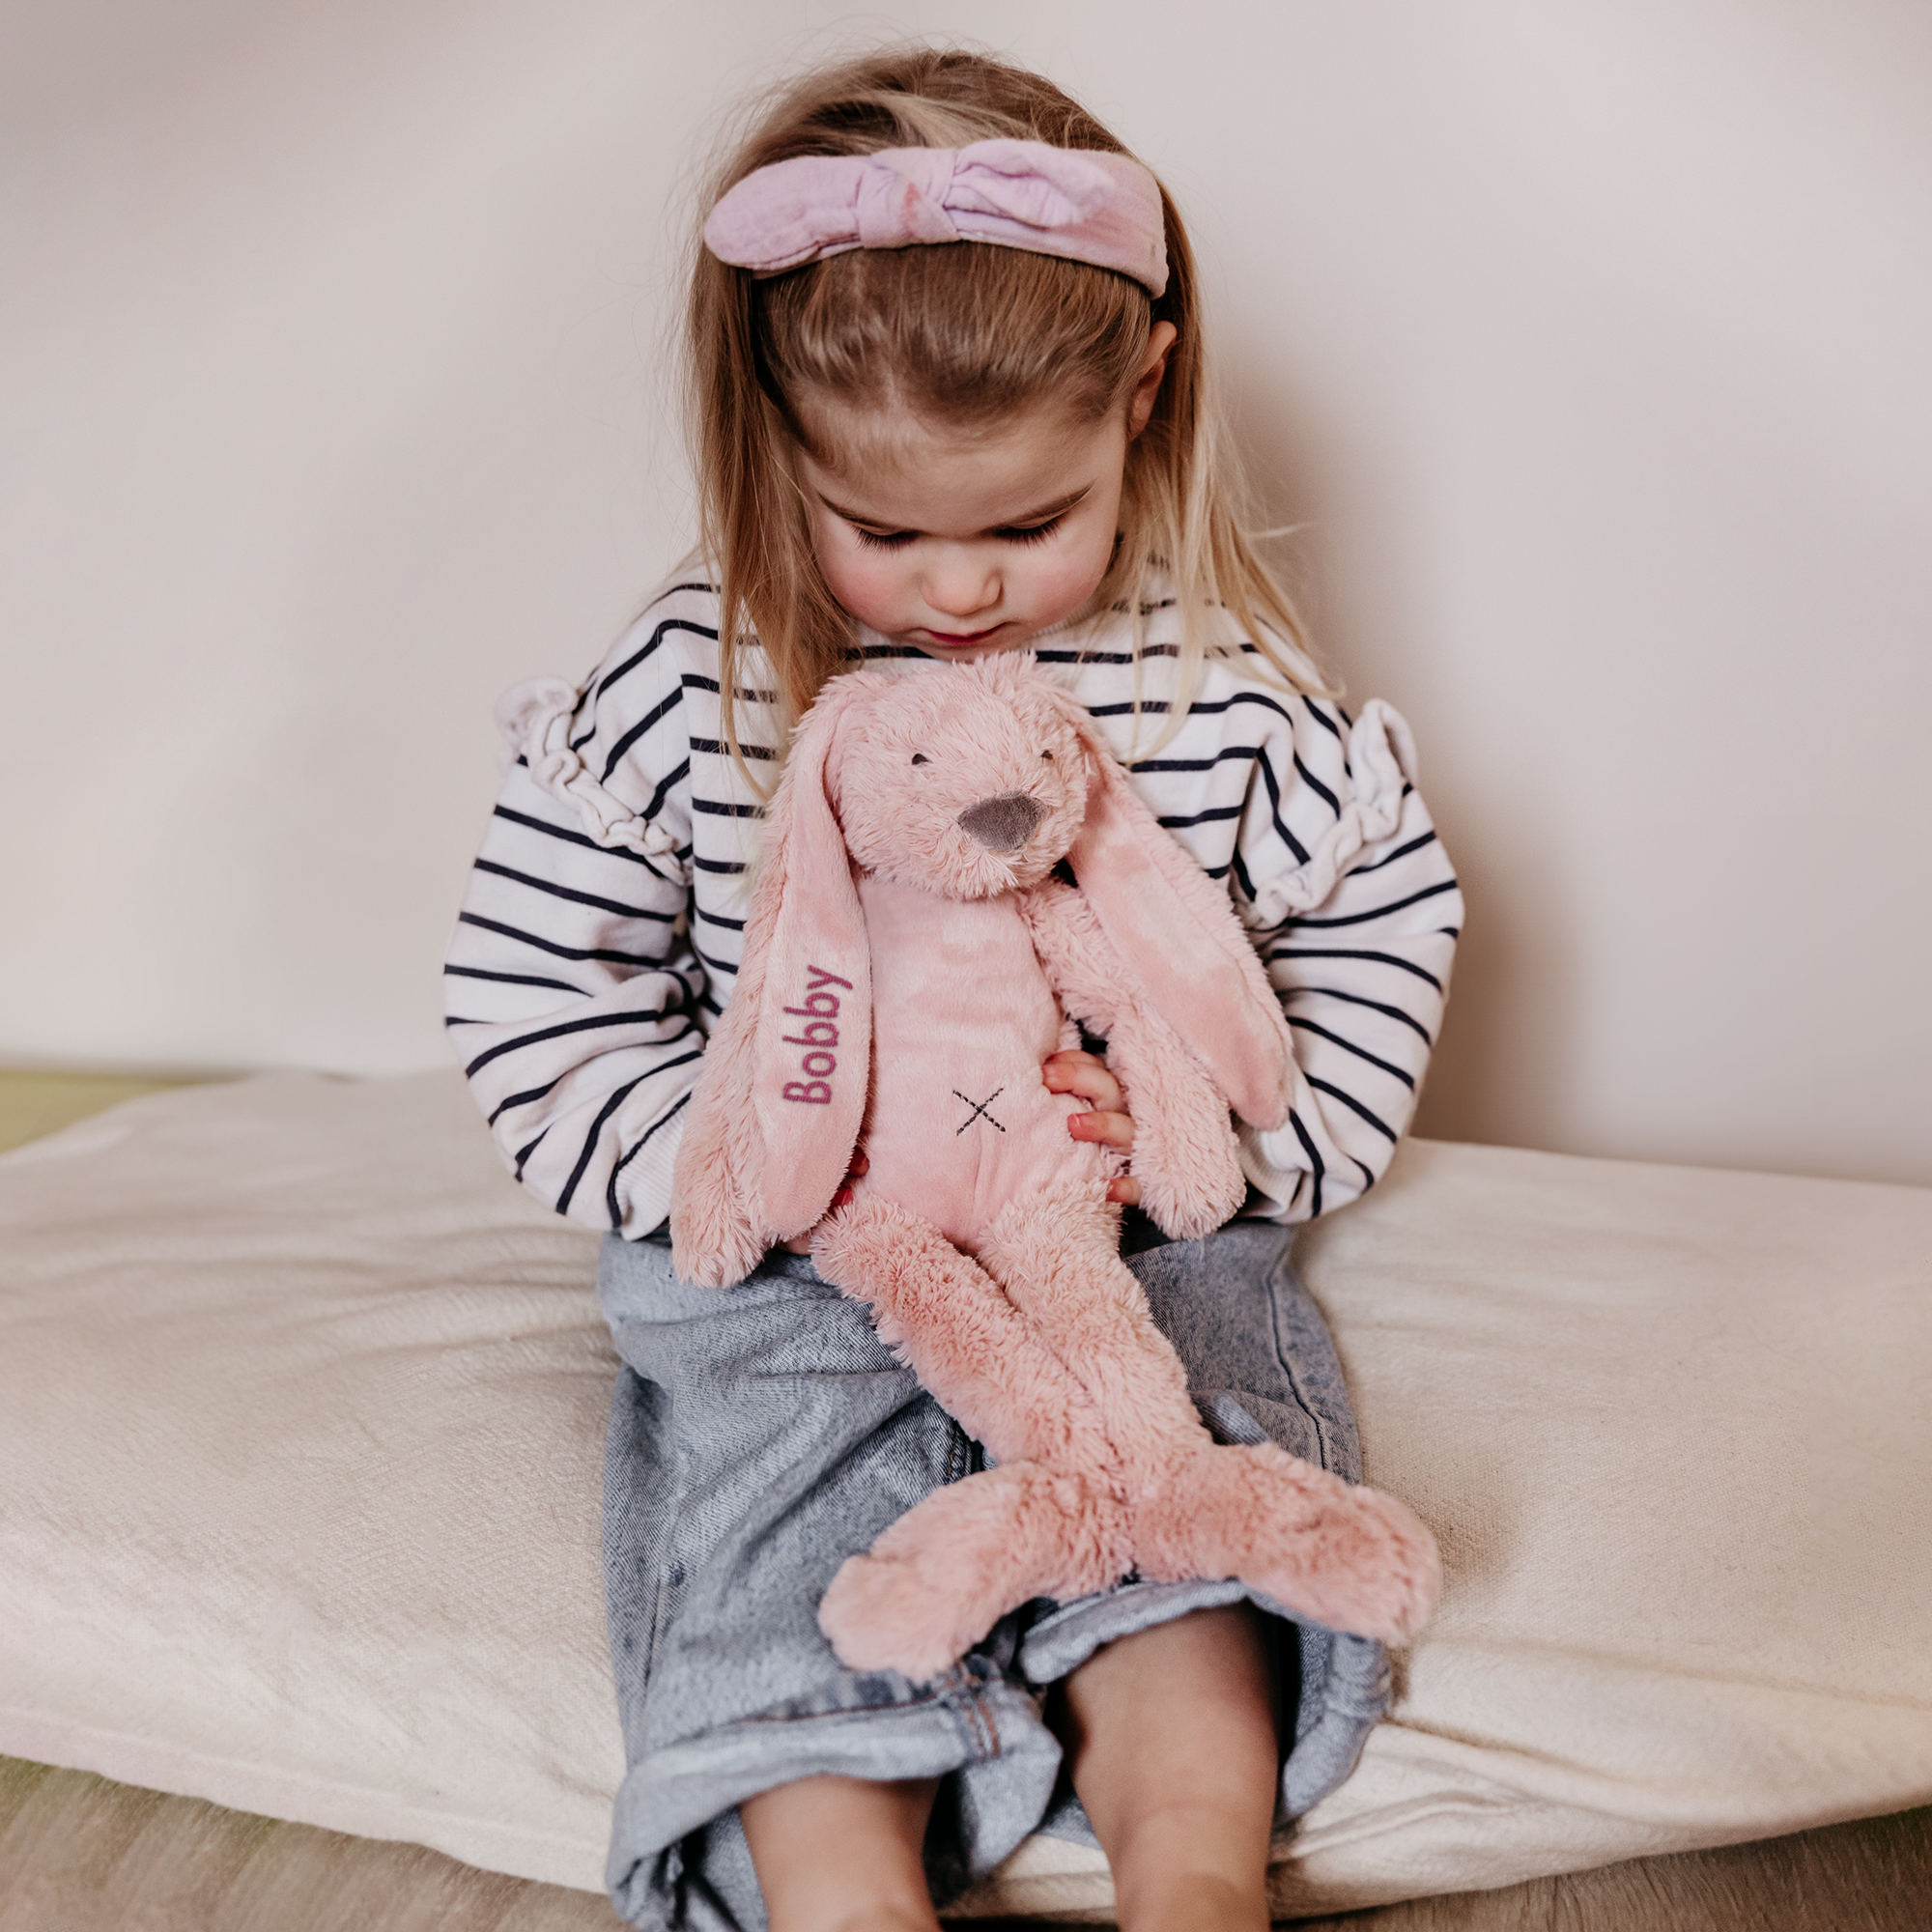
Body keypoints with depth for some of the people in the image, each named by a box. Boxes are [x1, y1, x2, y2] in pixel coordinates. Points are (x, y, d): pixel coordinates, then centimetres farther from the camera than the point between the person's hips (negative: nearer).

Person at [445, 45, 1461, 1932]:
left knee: (1200, 1770, -15)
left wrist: (1227, 1132, -9)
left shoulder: (1227, 682, -6)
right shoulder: (689, 684, -9)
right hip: (788, 1276, 0)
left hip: (1142, 1266, 2)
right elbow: (533, 998, -4)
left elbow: (1386, 922, 8)